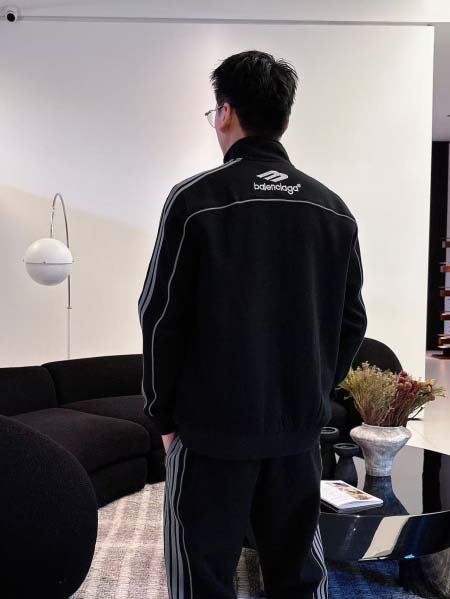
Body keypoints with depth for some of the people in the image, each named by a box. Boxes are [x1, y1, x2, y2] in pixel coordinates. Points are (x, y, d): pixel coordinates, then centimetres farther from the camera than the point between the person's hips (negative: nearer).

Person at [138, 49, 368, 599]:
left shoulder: (195, 199, -10)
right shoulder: (334, 209, 3)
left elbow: (163, 318, -9)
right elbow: (352, 321, 6)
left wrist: (162, 414, 2)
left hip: (212, 428, -4)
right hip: (300, 429, 5)